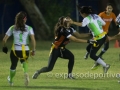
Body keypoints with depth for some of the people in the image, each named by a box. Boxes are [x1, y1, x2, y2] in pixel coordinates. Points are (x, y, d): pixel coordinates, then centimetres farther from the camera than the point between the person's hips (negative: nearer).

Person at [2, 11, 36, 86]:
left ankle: (11, 80, 44)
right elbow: (33, 40, -11)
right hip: (25, 50, 0)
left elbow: (4, 39, 2)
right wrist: (33, 50, -3)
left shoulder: (13, 28, 1)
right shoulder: (29, 28, -1)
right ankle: (26, 72, -1)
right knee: (24, 61, 30)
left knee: (13, 66, 23)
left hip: (15, 50, 0)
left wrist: (4, 46, 20)